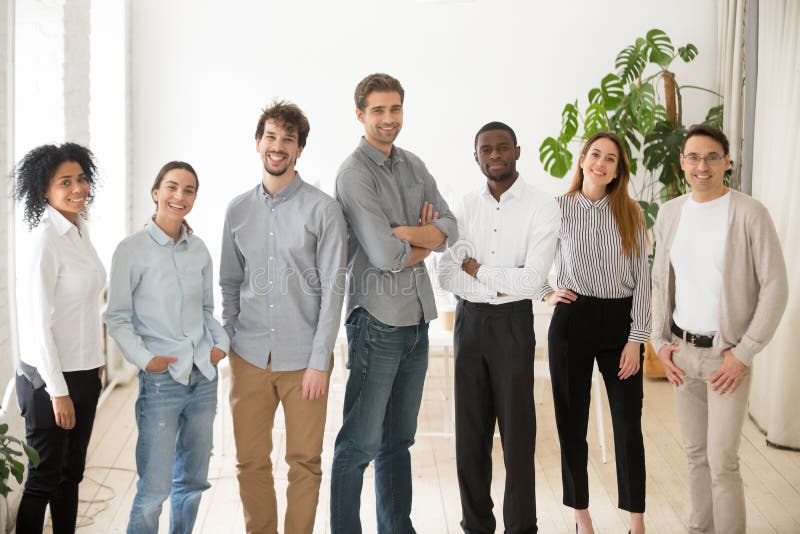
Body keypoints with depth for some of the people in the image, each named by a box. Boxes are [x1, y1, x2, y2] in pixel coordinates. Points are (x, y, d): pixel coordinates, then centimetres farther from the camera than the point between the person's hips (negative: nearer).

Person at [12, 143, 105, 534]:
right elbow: (38, 322, -19)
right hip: (49, 376, -8)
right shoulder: (46, 240, -17)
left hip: (84, 373, 8)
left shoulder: (80, 232, 7)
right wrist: (58, 390, -18)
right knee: (45, 479, 4)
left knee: (71, 473, 16)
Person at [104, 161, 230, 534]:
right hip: (161, 379, -5)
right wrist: (144, 358, -15)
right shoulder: (131, 249, -6)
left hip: (204, 376, 5)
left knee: (193, 481, 14)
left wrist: (221, 342, 1)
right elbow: (117, 317, -4)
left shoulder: (199, 249, 8)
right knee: (154, 490, -4)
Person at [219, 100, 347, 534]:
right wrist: (226, 343, 7)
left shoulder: (323, 209, -6)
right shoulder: (237, 210, 7)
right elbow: (229, 283, 14)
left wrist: (319, 362, -11)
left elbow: (333, 289, -8)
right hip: (249, 356, 3)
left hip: (304, 359, -3)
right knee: (250, 461, 11)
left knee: (304, 462, 6)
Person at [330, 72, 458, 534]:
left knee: (399, 440, 16)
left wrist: (403, 233, -14)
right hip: (378, 320, -7)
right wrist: (426, 242, -2)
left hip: (417, 318, 7)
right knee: (360, 444, -2)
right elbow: (384, 255, -20)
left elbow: (450, 228, 3)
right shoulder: (355, 173, -11)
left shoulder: (413, 165, 12)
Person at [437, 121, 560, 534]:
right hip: (469, 319, 4)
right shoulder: (465, 207, 5)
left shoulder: (542, 208, -7)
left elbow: (531, 280, -17)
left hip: (512, 322, -4)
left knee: (517, 430, 3)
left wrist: (477, 270, -8)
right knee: (470, 429, 11)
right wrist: (497, 285, -14)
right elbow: (446, 275, -3)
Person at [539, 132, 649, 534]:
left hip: (620, 321, 1)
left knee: (628, 425, 3)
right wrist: (546, 293, 0)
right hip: (572, 320, -1)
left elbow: (642, 278, 1)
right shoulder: (558, 208, 0)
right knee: (572, 423, 7)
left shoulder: (630, 213, 3)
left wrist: (636, 338, -5)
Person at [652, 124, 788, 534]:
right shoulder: (669, 213, 5)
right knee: (695, 453, 14)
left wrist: (743, 352, -12)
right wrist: (661, 342, 6)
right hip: (681, 351, 5)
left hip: (726, 354, -4)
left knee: (722, 461, -4)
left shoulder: (750, 214, -11)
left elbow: (775, 287, -10)